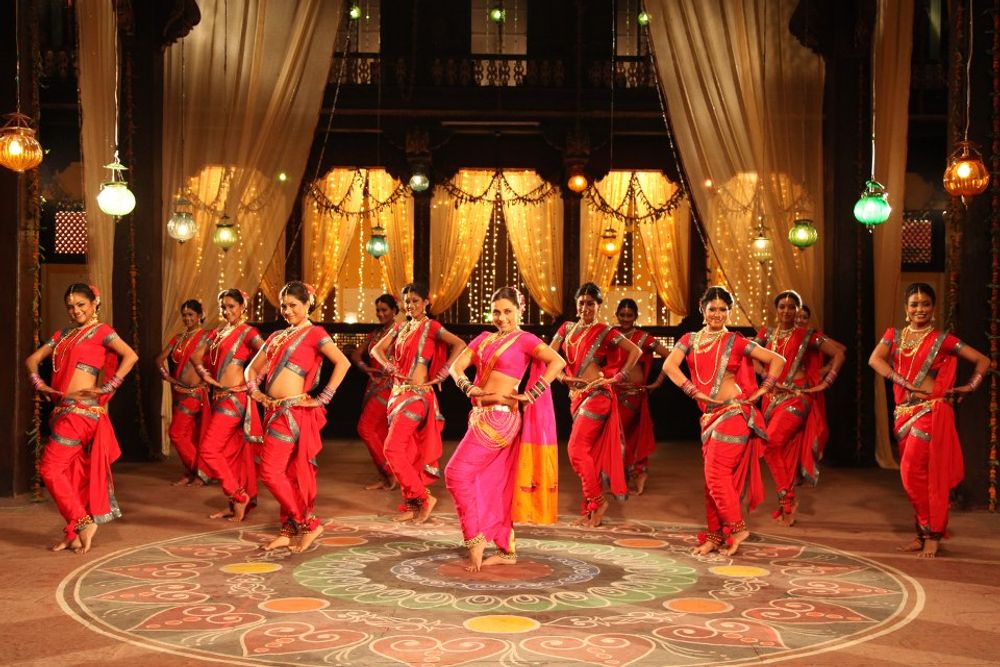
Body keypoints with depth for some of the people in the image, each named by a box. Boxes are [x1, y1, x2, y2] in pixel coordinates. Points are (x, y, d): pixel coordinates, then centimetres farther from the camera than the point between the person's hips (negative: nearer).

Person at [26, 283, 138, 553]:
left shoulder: (101, 330, -3)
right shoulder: (63, 335, 17)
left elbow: (131, 356, -16)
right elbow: (32, 359, 20)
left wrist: (106, 388, -15)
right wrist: (40, 385, 4)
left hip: (82, 410, -7)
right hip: (64, 410, 7)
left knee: (51, 469, -10)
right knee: (72, 472, 9)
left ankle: (83, 523, -3)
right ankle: (74, 534, 15)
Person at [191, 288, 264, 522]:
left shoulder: (247, 332, -7)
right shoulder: (219, 332, 15)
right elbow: (196, 355, 14)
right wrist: (204, 374, -2)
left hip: (235, 397, -8)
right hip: (221, 396, 8)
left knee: (209, 448, -10)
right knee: (232, 452, 11)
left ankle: (239, 496, -2)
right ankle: (239, 503, 17)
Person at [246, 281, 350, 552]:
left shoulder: (314, 333, -4)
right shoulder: (277, 337, 17)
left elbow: (343, 362, -17)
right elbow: (253, 368, 26)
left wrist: (323, 398, -17)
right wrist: (254, 390, 7)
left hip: (294, 411, -7)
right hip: (275, 411, 7)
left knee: (271, 472, -11)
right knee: (288, 473, 10)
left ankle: (309, 524, -1)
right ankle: (289, 531, 16)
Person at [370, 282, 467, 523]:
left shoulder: (430, 326, -7)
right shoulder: (401, 327, 13)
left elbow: (459, 345, -19)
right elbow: (377, 349, 12)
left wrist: (440, 376, -18)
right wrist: (390, 367, -7)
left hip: (417, 395, -7)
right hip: (398, 392, 7)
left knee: (392, 448, -14)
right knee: (407, 451, 9)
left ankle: (423, 498, -5)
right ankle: (412, 505, 15)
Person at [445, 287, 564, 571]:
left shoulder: (525, 340, -5)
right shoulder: (484, 338, 14)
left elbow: (558, 361, -19)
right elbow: (456, 366, 10)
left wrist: (529, 395, -21)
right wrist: (469, 388, -10)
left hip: (498, 418, -7)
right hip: (481, 416, 7)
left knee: (457, 473, -10)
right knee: (491, 483, 10)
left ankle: (475, 540, 0)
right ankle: (506, 550, 19)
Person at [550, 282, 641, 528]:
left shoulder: (604, 331, -3)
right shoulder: (567, 328, 12)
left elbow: (635, 351, -6)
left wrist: (619, 377, -8)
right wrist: (562, 376, -7)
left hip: (595, 395, -6)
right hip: (576, 396, 6)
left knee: (576, 449, -13)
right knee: (588, 452, 9)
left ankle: (598, 500, -1)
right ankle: (591, 508, 13)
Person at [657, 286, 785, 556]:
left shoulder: (735, 342, 0)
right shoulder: (690, 340, 9)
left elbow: (777, 360, 3)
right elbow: (669, 365, -8)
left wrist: (761, 391, -2)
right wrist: (695, 392, -14)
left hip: (733, 412, -5)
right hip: (708, 415, 5)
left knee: (716, 473, -9)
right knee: (713, 476, 8)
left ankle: (736, 528, 5)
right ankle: (715, 534, 15)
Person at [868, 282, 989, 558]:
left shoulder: (942, 339, 1)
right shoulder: (894, 335, 10)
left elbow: (983, 360, 6)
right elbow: (875, 359, -9)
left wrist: (971, 386, -6)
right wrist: (906, 383, -17)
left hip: (932, 411, -5)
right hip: (904, 412, 5)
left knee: (913, 473, -11)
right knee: (913, 474, 9)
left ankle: (933, 534, 0)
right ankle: (924, 534, 19)